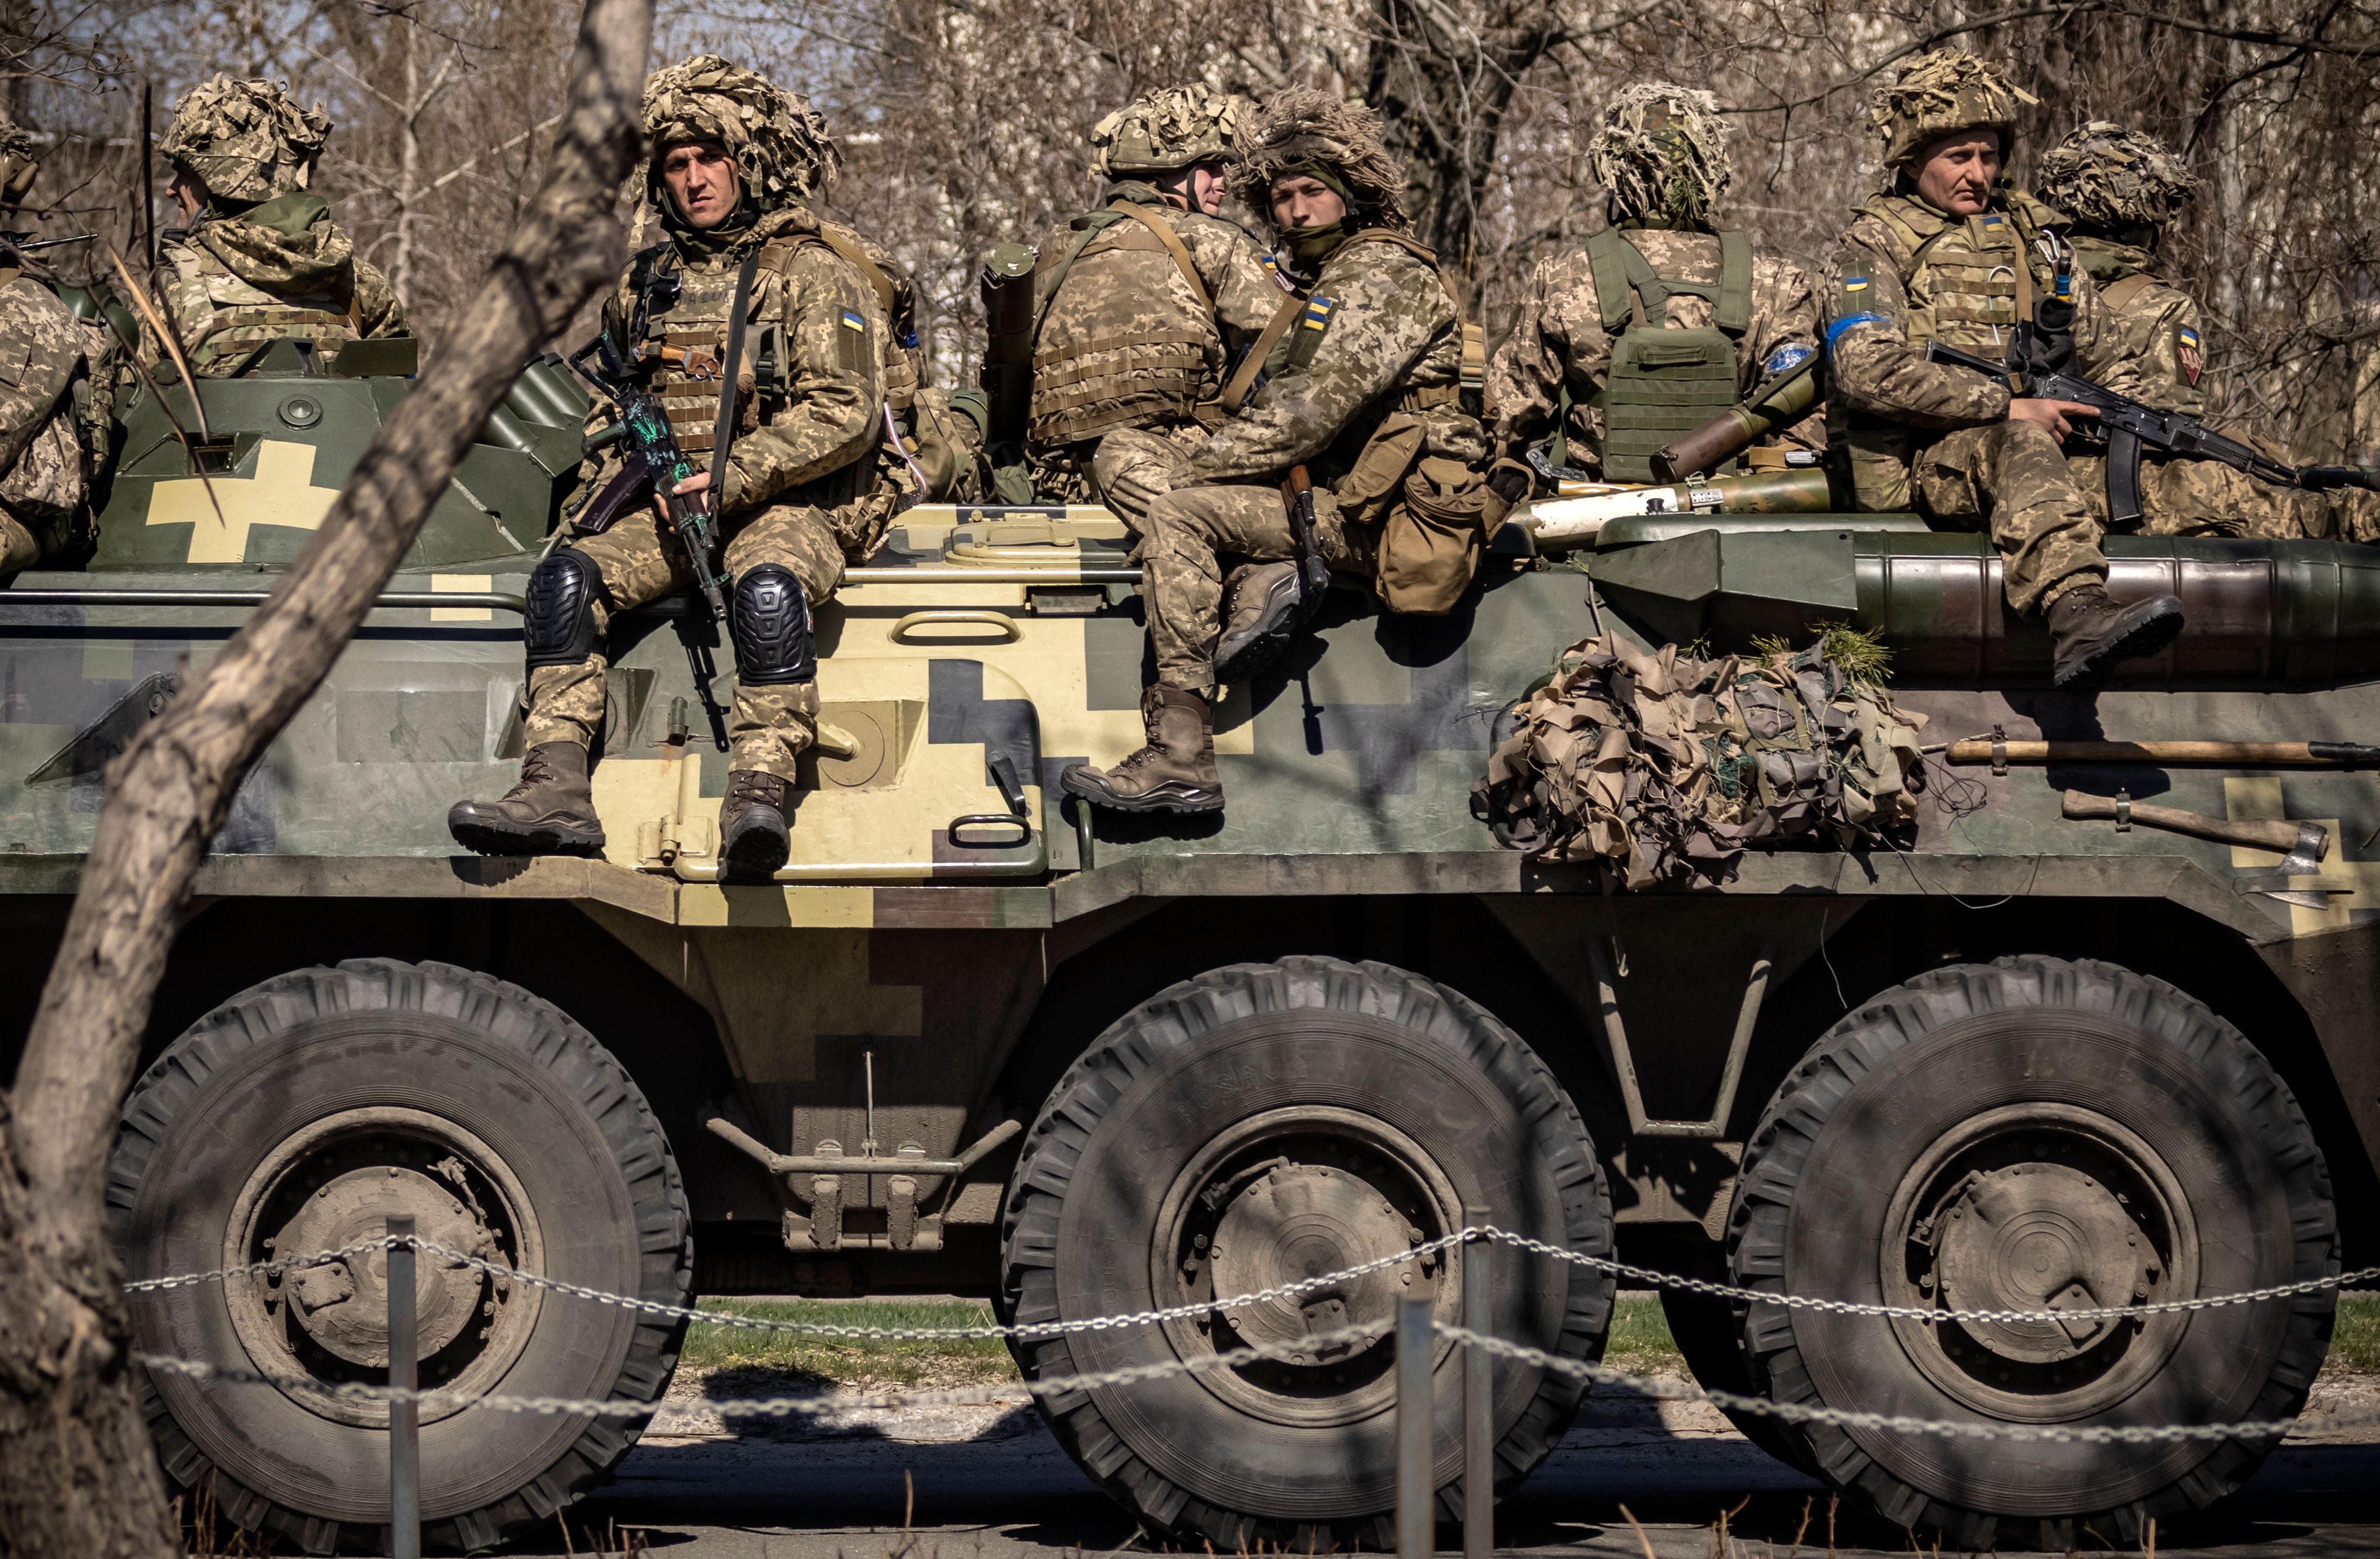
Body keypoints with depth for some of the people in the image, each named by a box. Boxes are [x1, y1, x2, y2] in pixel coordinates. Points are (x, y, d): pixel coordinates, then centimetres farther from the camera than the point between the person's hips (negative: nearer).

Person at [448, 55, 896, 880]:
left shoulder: (815, 273, -2)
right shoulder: (647, 281, 16)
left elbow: (845, 416, -11)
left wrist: (732, 476, -17)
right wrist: (614, 465, 14)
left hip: (787, 503, -5)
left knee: (766, 587, -38)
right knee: (565, 576, -21)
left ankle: (758, 798, -47)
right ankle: (557, 789, -31)